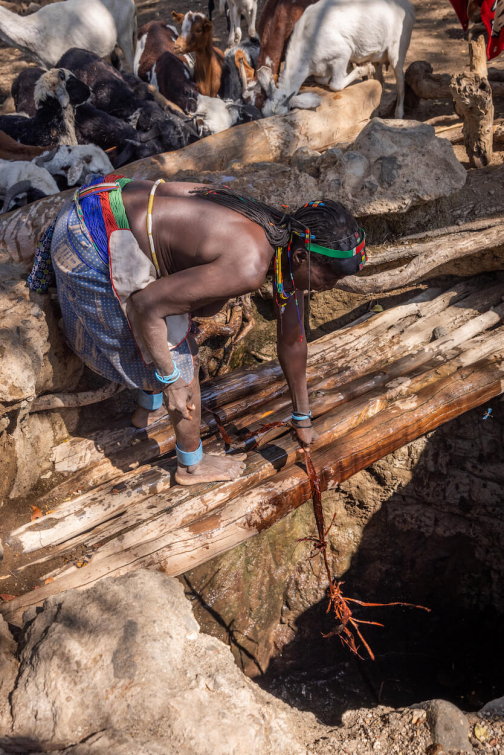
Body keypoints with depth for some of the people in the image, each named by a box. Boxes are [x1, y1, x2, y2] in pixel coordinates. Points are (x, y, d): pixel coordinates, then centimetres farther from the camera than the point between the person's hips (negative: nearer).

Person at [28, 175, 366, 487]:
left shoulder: (287, 236, 3)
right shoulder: (249, 268, -27)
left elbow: (292, 340, 15)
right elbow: (147, 305, -24)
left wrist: (303, 416, 25)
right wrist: (171, 379, -10)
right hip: (96, 245, -9)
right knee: (180, 356, 3)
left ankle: (150, 408, 53)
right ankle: (192, 465, 26)